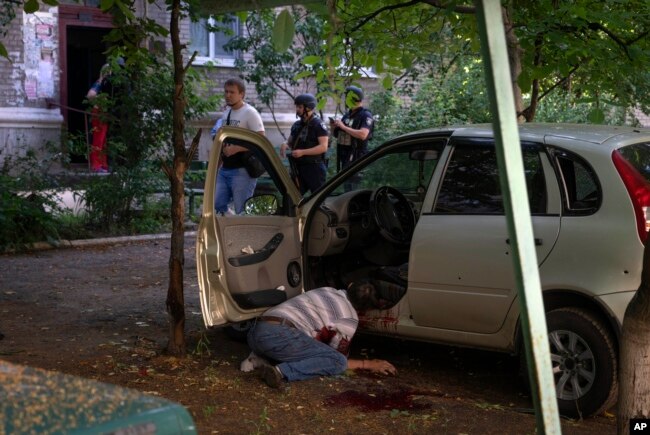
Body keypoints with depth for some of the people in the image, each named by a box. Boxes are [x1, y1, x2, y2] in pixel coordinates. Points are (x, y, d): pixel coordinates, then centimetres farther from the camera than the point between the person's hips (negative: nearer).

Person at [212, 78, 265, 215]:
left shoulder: (250, 113, -10)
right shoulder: (227, 112, 16)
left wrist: (235, 149, -21)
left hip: (242, 171, -8)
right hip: (224, 169, 8)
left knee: (242, 211, -5)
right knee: (217, 205, 5)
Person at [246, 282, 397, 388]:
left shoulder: (328, 291, 27)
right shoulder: (349, 319, 4)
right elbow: (338, 358, 11)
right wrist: (369, 364, 19)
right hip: (278, 335, -8)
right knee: (338, 362, -8)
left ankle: (261, 358, 6)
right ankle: (282, 372, -24)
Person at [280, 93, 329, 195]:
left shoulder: (318, 124, -9)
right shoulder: (297, 125, 13)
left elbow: (323, 147, -17)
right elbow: (290, 142, 24)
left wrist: (302, 152, -23)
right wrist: (285, 145, -2)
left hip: (314, 168, -7)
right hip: (298, 168, 7)